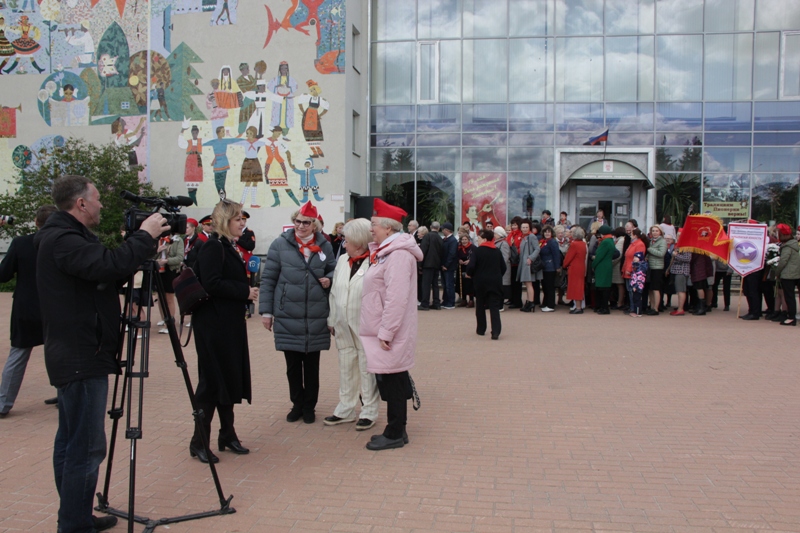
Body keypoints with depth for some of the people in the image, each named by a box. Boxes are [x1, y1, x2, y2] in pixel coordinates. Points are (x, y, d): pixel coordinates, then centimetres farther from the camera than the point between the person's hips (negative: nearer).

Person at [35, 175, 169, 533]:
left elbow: (105, 272, 17)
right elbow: (110, 266, -31)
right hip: (82, 359, -11)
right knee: (86, 447, -6)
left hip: (74, 356, 11)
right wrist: (145, 236, -18)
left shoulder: (64, 237, 15)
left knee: (71, 443, 16)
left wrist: (143, 244, 7)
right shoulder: (63, 241, -17)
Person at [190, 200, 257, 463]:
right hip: (213, 325, -9)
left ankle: (228, 434, 25)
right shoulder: (213, 247, -13)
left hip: (230, 324, 10)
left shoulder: (229, 247, 15)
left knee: (231, 378, 14)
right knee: (212, 380, -4)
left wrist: (247, 290, 5)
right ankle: (199, 442, 7)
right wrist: (245, 292, -17)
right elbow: (212, 284, -23)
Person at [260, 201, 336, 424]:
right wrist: (266, 310, -3)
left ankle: (309, 406, 24)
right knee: (293, 364, 9)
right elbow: (268, 279, 0)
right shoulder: (280, 244, -2)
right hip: (287, 316, -1)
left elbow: (333, 270, 17)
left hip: (316, 317, 1)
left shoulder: (324, 246, 4)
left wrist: (329, 279, -7)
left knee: (312, 364, 10)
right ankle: (297, 404, 26)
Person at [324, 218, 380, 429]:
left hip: (365, 328, -6)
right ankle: (345, 409, 29)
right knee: (346, 370, 16)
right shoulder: (342, 260, 6)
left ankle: (369, 412, 21)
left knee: (367, 371, 7)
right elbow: (334, 292, 12)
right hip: (344, 328, 6)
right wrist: (331, 320, 12)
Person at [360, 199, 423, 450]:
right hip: (382, 330, 10)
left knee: (392, 382, 0)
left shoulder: (398, 255, -18)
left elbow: (397, 298, -24)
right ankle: (395, 430, 26)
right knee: (390, 381, 15)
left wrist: (386, 332, -22)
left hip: (390, 334, -10)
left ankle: (395, 434, 11)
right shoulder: (386, 251, 15)